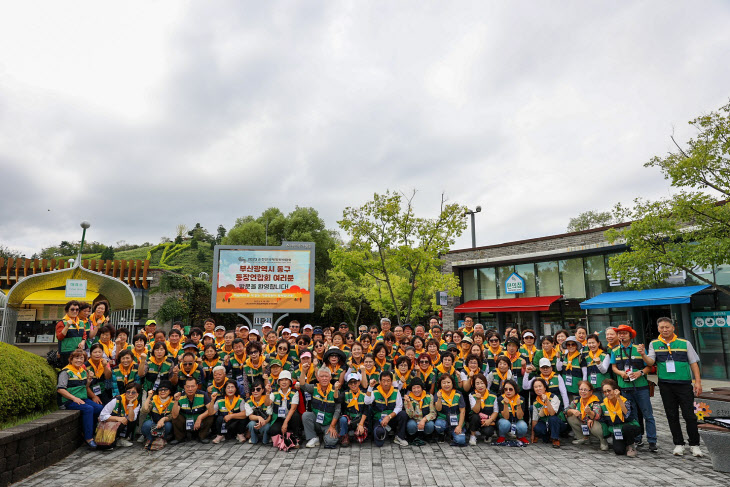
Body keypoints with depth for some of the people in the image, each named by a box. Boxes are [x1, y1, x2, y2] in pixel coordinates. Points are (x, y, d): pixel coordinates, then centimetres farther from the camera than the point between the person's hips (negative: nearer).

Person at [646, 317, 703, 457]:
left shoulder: (685, 343, 5)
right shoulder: (654, 344, 6)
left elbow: (694, 362, 6)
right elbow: (651, 361, -2)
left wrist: (698, 381, -2)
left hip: (684, 384, -1)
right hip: (665, 385, 1)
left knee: (689, 415, 0)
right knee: (672, 416, 7)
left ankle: (694, 444, 16)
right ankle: (678, 444, 18)